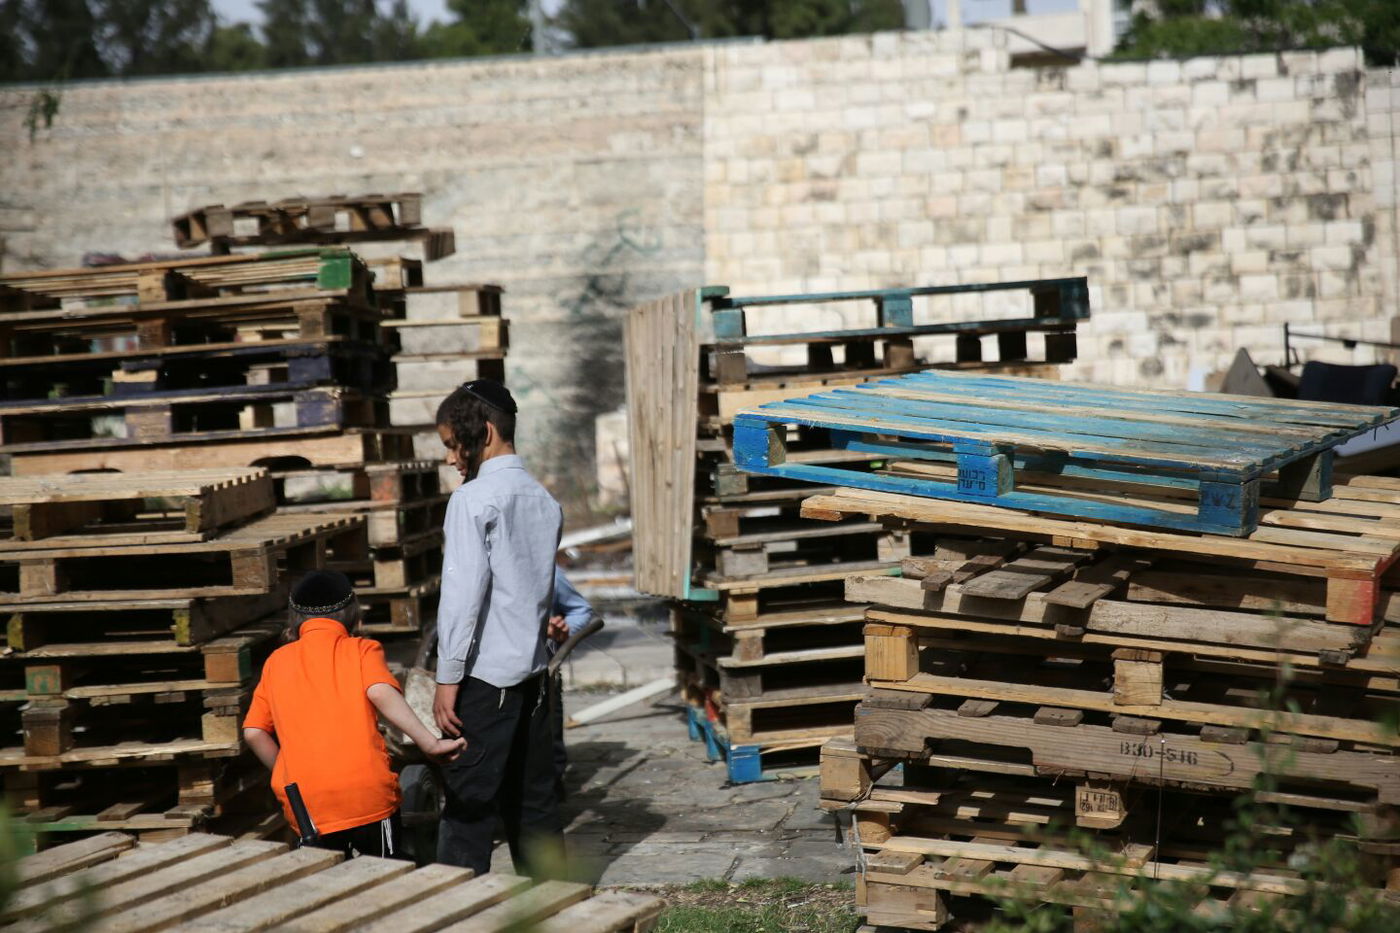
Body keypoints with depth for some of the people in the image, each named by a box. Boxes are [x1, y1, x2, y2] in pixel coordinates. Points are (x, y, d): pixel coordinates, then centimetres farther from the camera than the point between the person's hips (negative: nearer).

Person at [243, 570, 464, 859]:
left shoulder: (277, 661, 16)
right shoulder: (362, 650, 7)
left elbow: (253, 733, 11)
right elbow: (381, 693, -13)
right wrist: (430, 744, -14)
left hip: (304, 802, 2)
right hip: (368, 792, -2)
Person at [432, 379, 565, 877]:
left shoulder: (473, 499, -11)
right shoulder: (544, 500, 12)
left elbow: (463, 592, -15)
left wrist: (447, 677, -13)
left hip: (485, 674, -7)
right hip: (533, 668, 8)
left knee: (468, 804, -6)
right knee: (533, 801, 12)